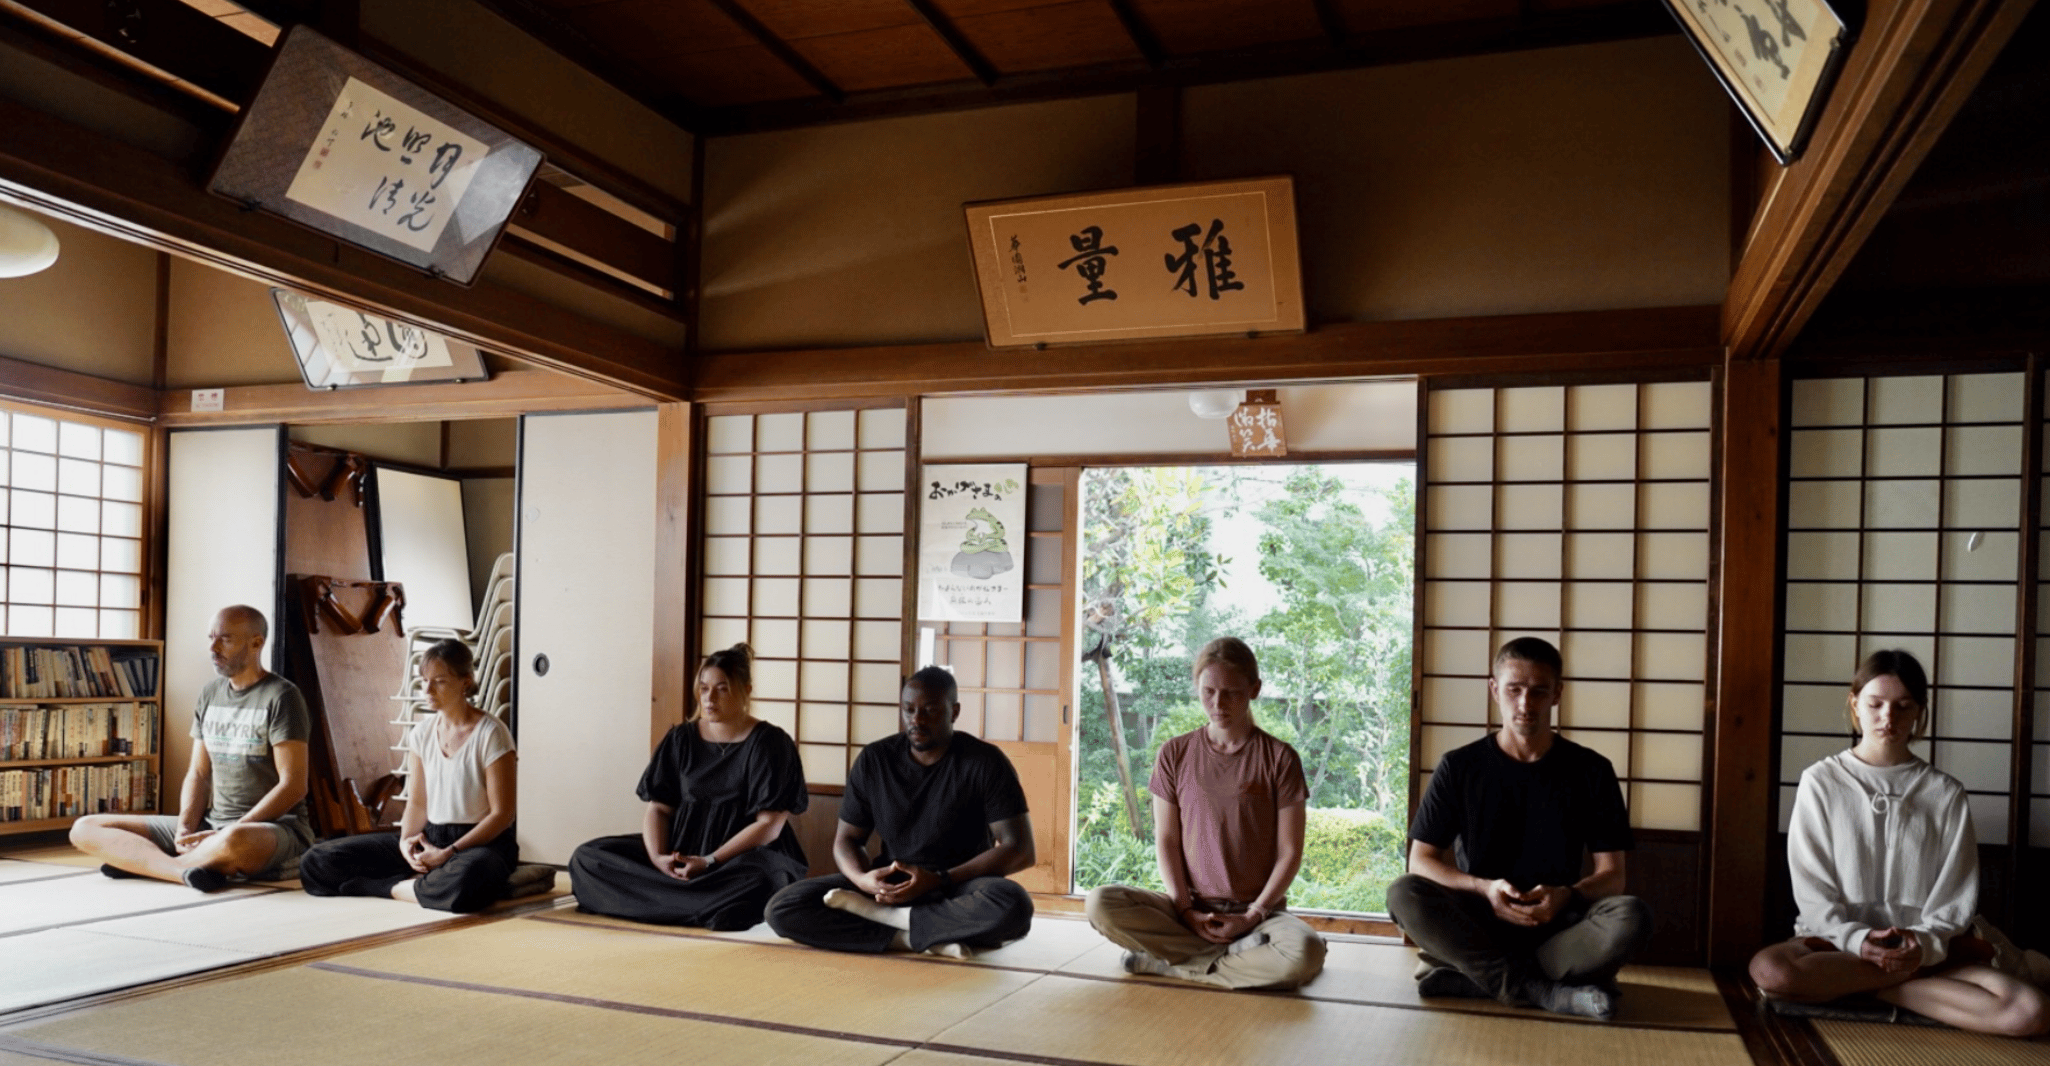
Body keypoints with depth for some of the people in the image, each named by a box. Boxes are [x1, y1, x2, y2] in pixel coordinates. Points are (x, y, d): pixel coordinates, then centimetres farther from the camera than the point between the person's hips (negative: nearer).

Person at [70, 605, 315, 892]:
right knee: (85, 829, -1)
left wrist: (225, 835, -18)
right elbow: (198, 773, 14)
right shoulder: (210, 694, 14)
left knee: (235, 842, -44)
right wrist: (185, 829, -6)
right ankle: (188, 870, -23)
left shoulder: (280, 696, -8)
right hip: (211, 824, 7)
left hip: (276, 828, -7)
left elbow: (293, 786, -14)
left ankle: (139, 862, -16)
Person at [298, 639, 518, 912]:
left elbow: (502, 813, -10)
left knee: (463, 882, -45)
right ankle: (427, 882, -12)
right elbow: (417, 803, 11)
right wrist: (407, 840, -11)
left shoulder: (491, 734, -9)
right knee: (316, 863, -7)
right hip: (429, 837, 6)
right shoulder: (422, 733, 9)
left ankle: (398, 887, -14)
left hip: (483, 841, -6)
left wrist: (449, 853, -17)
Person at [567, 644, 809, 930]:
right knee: (587, 857, -14)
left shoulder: (770, 743, -4)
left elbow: (769, 824, -10)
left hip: (742, 855, -5)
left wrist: (710, 862, -20)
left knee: (763, 876, -40)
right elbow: (658, 808, 6)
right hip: (680, 850, 5)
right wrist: (657, 857, -16)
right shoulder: (682, 739, 9)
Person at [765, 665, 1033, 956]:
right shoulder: (873, 760, 2)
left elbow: (1020, 850, -11)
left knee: (1013, 905, -38)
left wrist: (939, 881, -22)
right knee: (783, 909, -20)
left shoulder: (984, 762, -8)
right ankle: (928, 939, -24)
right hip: (892, 885, 3)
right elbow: (847, 839, 7)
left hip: (960, 890, -3)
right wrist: (863, 879, -18)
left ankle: (878, 916, -22)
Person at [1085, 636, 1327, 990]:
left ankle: (1168, 963, -17)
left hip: (1257, 911, -2)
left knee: (1305, 953, -36)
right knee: (1100, 904, -25)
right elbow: (1166, 841, 4)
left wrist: (1253, 916, -12)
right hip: (1189, 910, 2)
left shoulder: (1279, 759, 0)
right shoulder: (1175, 754, 6)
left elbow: (1290, 851, -2)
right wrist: (1186, 910, -9)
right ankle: (1241, 956, -17)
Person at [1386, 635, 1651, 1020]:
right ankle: (1544, 991, -29)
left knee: (1631, 916, -30)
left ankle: (1468, 973, -27)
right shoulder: (1459, 767, 2)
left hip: (1556, 926, 0)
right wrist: (1484, 888, -19)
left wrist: (1568, 896, -21)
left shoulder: (1591, 771, 3)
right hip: (1477, 921, 0)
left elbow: (1611, 873, 1)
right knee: (1405, 894, -29)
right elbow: (1421, 860, 0)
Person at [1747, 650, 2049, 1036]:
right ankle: (1920, 970, -15)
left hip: (1926, 945, 0)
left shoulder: (1945, 793, 6)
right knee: (1769, 969, -36)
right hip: (1837, 939, 0)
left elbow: (1955, 897, 2)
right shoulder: (1820, 781, 1)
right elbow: (1811, 887, -2)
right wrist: (1854, 939, -18)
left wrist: (1924, 944, -17)